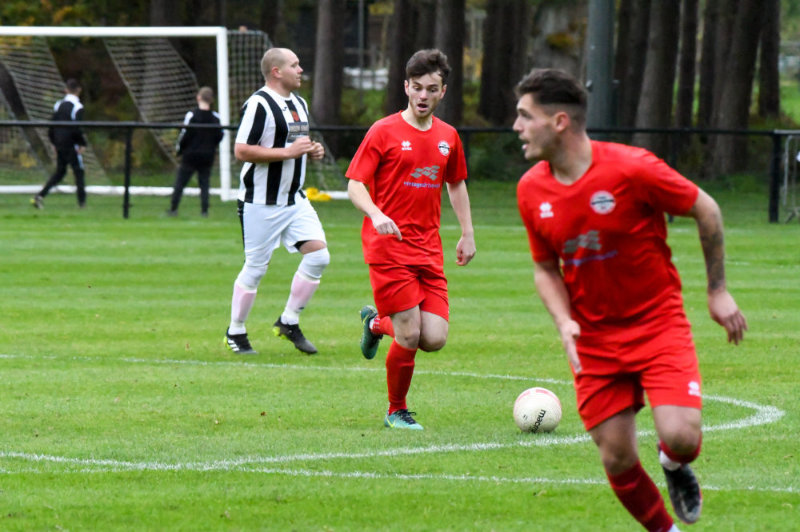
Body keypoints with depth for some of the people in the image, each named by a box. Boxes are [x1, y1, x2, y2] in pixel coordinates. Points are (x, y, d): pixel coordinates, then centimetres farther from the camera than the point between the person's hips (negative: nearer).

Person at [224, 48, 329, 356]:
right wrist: (287, 152, -22)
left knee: (318, 255, -5)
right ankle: (235, 333, 16)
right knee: (255, 268, 0)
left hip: (295, 200, 8)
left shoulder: (299, 104, 14)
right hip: (262, 203, -8)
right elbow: (241, 150, -21)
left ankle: (289, 323, 8)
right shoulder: (258, 104, -15)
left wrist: (311, 151, 5)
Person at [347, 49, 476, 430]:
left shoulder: (448, 137, 11)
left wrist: (468, 234, 22)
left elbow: (456, 184, 27)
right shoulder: (384, 132, -4)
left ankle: (377, 322, 27)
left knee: (435, 339, -5)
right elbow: (355, 185, -6)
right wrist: (376, 214, -24)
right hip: (388, 248, -5)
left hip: (429, 251, 5)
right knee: (410, 335, -11)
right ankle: (397, 412, 12)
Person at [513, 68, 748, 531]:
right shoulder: (531, 190, -5)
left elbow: (706, 210, -6)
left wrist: (718, 291, 0)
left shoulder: (632, 169, -20)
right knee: (617, 459, 0)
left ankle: (676, 465, 16)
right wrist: (564, 322, -10)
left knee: (681, 436, -22)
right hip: (594, 338, 4)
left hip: (658, 323, -4)